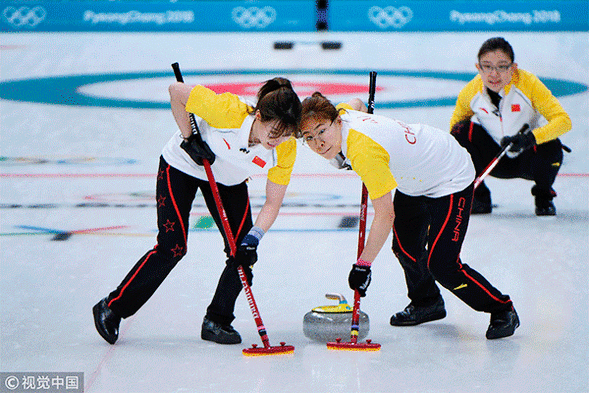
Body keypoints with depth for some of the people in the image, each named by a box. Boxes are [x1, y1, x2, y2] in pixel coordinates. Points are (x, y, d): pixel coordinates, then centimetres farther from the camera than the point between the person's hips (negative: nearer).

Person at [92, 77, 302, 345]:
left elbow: (273, 203, -17)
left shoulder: (286, 150, -27)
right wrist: (188, 139, -23)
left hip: (229, 180, 4)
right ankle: (111, 308, 5)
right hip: (183, 165, -4)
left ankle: (216, 322, 10)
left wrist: (253, 239, -29)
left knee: (243, 252, -9)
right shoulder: (228, 110, -40)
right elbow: (176, 91, -26)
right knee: (172, 248, -10)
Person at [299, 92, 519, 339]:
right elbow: (357, 103, 17)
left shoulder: (364, 151, -37)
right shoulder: (343, 113, -11)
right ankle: (426, 301, 33)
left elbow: (385, 215, -35)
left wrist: (362, 265, -30)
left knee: (441, 265, -14)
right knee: (405, 247, 8)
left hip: (451, 181, -9)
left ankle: (503, 311, 5)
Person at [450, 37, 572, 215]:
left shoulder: (528, 83, -26)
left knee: (550, 147, -35)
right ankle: (479, 196, 0)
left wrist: (530, 138, -46)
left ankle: (543, 196, 1)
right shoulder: (470, 92, -16)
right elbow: (457, 119, 5)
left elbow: (563, 120, -31)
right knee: (462, 131, -22)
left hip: (528, 159, -2)